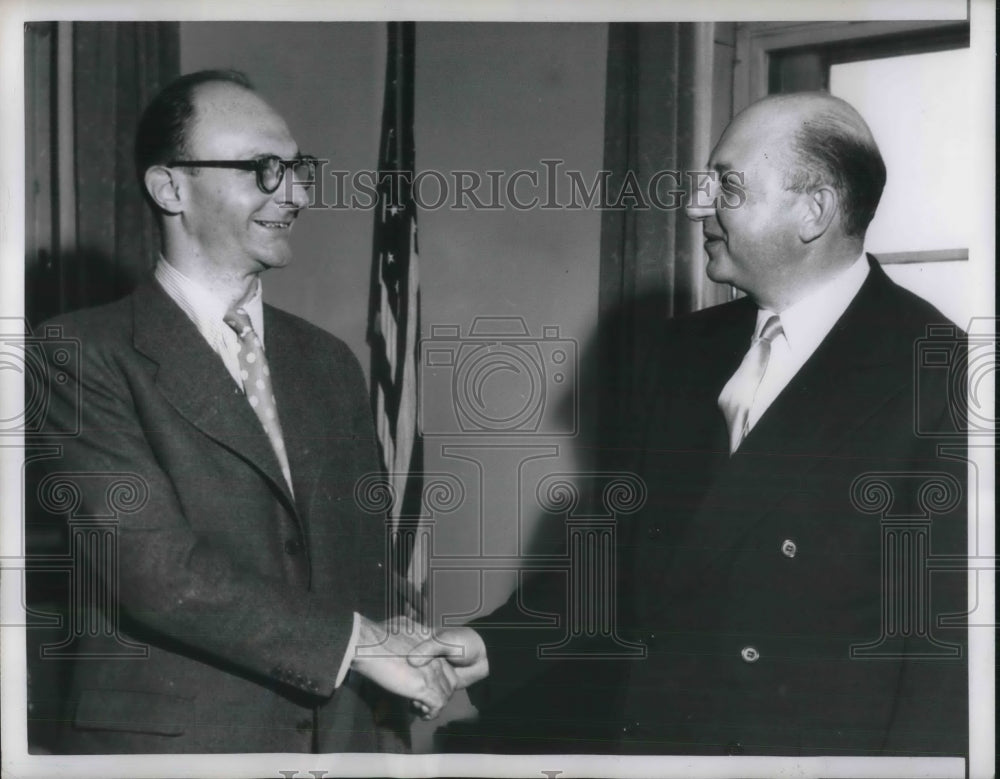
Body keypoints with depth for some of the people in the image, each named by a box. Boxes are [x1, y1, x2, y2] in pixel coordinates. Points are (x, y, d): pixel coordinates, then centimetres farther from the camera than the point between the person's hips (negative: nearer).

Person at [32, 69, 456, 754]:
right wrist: (356, 642, -18)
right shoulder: (86, 356, -10)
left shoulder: (329, 364, 9)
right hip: (168, 738, -5)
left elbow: (364, 569, 10)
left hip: (337, 735, 5)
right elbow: (154, 568, -19)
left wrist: (385, 728, 1)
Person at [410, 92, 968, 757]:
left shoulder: (935, 374, -11)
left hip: (816, 742, -5)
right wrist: (498, 646, 0)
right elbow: (623, 553, 12)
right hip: (633, 732, 5)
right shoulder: (683, 352, 9)